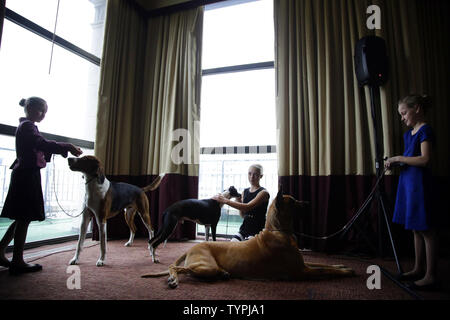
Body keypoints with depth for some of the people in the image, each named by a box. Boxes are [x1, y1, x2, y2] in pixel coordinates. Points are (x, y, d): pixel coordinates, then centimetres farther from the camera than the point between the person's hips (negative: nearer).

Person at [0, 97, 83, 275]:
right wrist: (67, 147, -26)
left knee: (22, 218, 15)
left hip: (25, 176, 10)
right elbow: (42, 144, -28)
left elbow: (38, 151, 19)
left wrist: (62, 150, 7)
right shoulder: (27, 126, -11)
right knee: (24, 218, -5)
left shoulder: (26, 126, 20)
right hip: (27, 177, -10)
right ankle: (17, 262, 2)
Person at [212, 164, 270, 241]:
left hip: (257, 230, -5)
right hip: (245, 227, 6)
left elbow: (248, 207, -24)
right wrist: (238, 201, -1)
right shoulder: (245, 191, 11)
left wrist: (225, 201, -26)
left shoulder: (263, 192, -8)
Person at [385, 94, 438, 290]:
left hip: (419, 182, -9)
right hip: (407, 182, 9)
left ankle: (430, 276, 7)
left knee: (426, 229, -2)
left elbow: (424, 159, -20)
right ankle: (419, 268, 26)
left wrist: (398, 158, -13)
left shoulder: (425, 130, -10)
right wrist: (395, 163, 3)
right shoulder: (408, 133, 16)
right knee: (416, 229, 15)